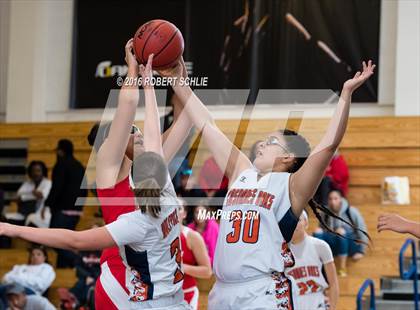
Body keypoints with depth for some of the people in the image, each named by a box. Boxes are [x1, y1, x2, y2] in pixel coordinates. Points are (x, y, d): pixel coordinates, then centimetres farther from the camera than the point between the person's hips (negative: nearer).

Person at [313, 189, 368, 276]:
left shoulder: (351, 211, -5)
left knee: (341, 231, -36)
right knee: (318, 231, -22)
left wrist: (361, 251, -10)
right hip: (334, 246, 4)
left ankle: (342, 269, -37)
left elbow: (362, 231, -5)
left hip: (350, 245, -4)